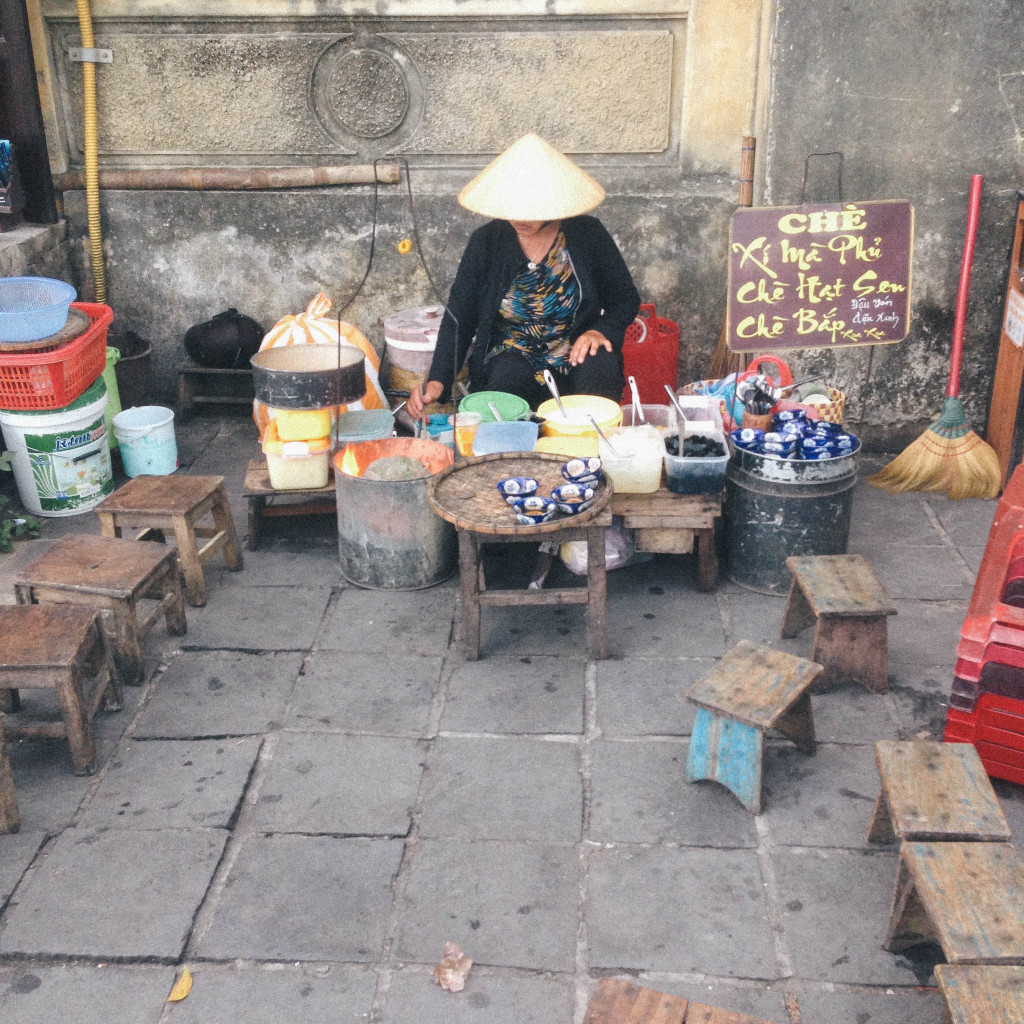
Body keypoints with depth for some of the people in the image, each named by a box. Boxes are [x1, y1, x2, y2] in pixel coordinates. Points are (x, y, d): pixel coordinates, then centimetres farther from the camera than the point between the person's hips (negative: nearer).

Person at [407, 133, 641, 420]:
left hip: (576, 356, 1)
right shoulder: (486, 241, -3)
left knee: (600, 366, -31)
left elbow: (626, 300, 8)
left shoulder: (588, 234, -4)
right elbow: (458, 318, -4)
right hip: (511, 356, -1)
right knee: (509, 374, -34)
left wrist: (601, 331, -15)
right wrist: (437, 382, -18)